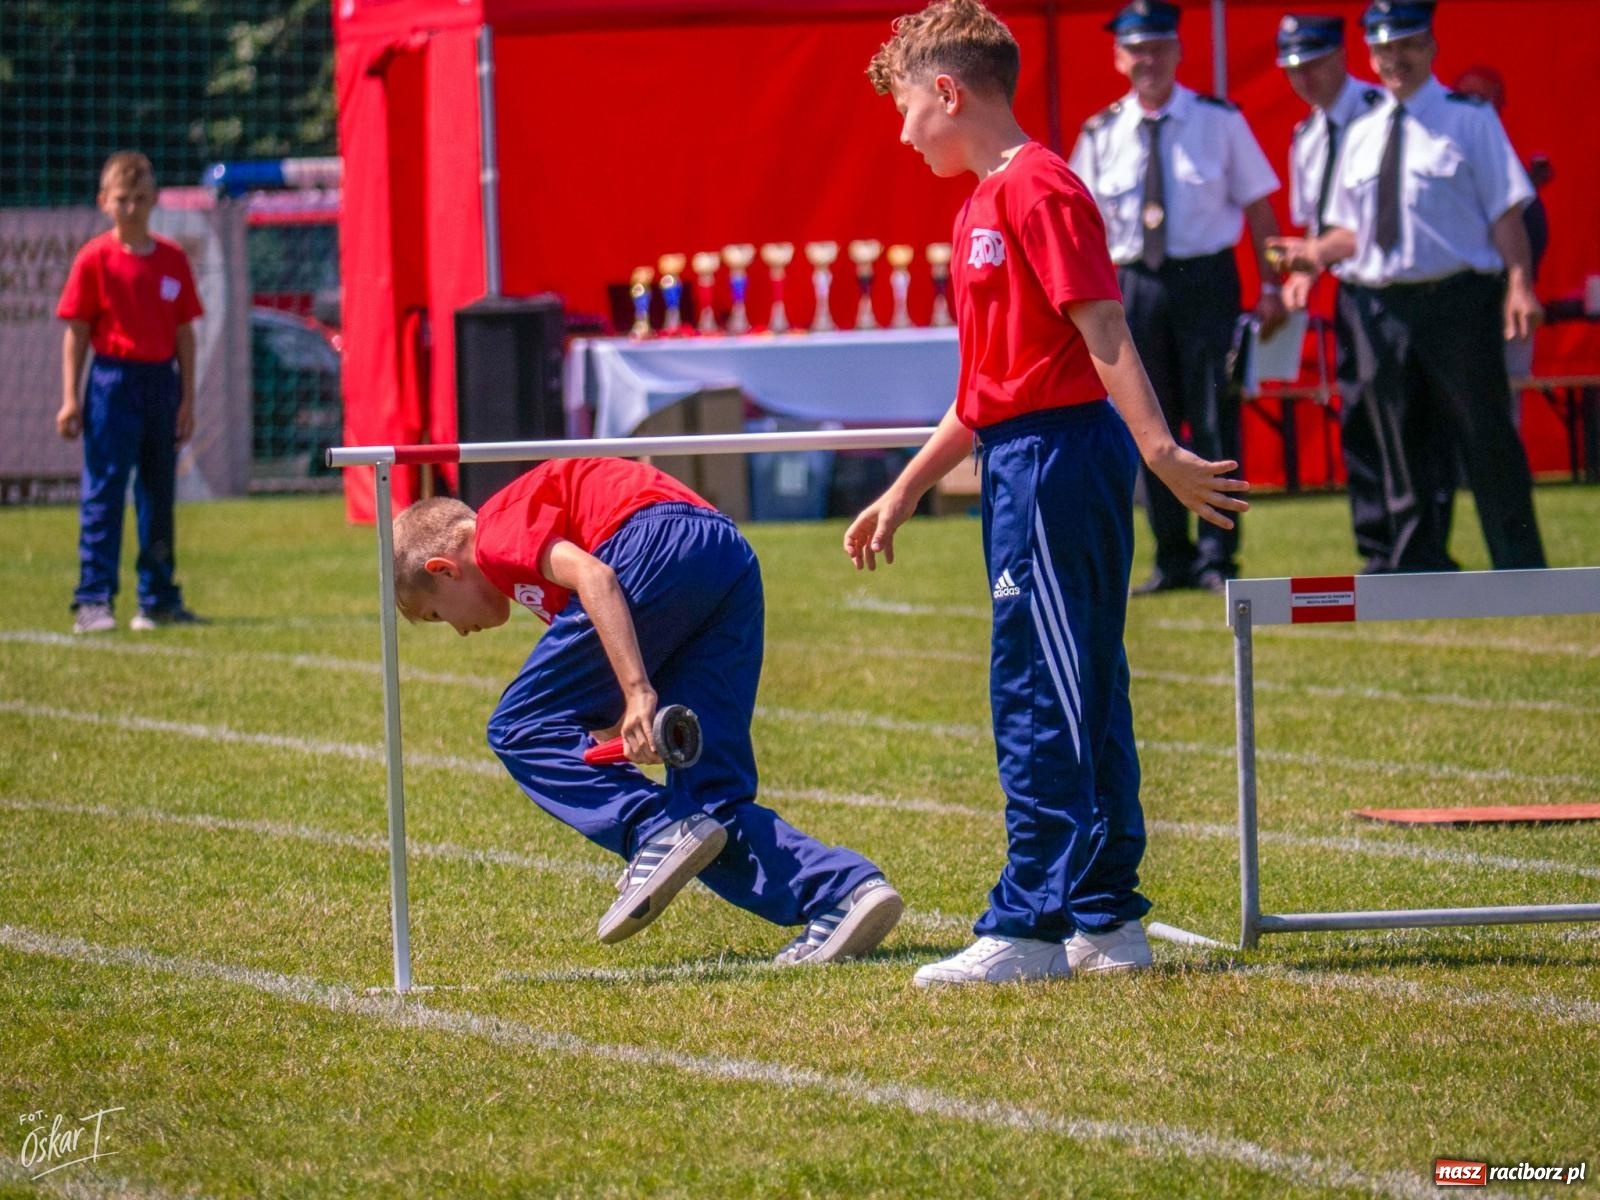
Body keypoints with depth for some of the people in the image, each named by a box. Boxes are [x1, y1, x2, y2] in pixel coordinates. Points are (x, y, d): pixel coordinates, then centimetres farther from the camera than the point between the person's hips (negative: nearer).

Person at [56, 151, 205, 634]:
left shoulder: (173, 259, 6)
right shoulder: (95, 259, -4)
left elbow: (184, 334, 9)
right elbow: (76, 331, -3)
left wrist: (187, 399, 6)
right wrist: (71, 398, -8)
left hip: (161, 381, 4)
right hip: (113, 381, -4)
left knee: (159, 493, 10)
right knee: (103, 491, -6)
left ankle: (159, 599, 18)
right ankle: (93, 600, -5)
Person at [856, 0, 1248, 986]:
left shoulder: (1038, 190, -12)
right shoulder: (985, 204, 18)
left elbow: (1104, 332, -20)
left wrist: (1160, 451, -27)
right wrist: (907, 490, 26)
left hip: (1059, 460, -10)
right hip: (1022, 467, 10)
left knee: (1040, 700, -8)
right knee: (1077, 698, 12)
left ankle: (1031, 927, -7)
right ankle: (1108, 922, 16)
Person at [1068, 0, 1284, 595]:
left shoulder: (1219, 121, 1)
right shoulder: (1100, 135, 6)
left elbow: (1257, 206, 3)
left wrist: (1269, 288, -3)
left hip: (1206, 280, -2)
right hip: (1134, 285, 3)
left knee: (1214, 420, -4)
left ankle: (1218, 557, 2)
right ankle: (1172, 558, 14)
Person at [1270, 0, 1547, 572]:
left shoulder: (1469, 119, 0)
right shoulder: (1361, 133, 15)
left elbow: (1506, 209, -5)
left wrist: (1518, 283, -17)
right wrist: (1318, 251, -2)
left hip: (1458, 300, -5)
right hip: (1380, 305, 5)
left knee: (1486, 436, -3)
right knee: (1405, 440, 8)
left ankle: (1519, 568, 2)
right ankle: (1421, 563, 15)